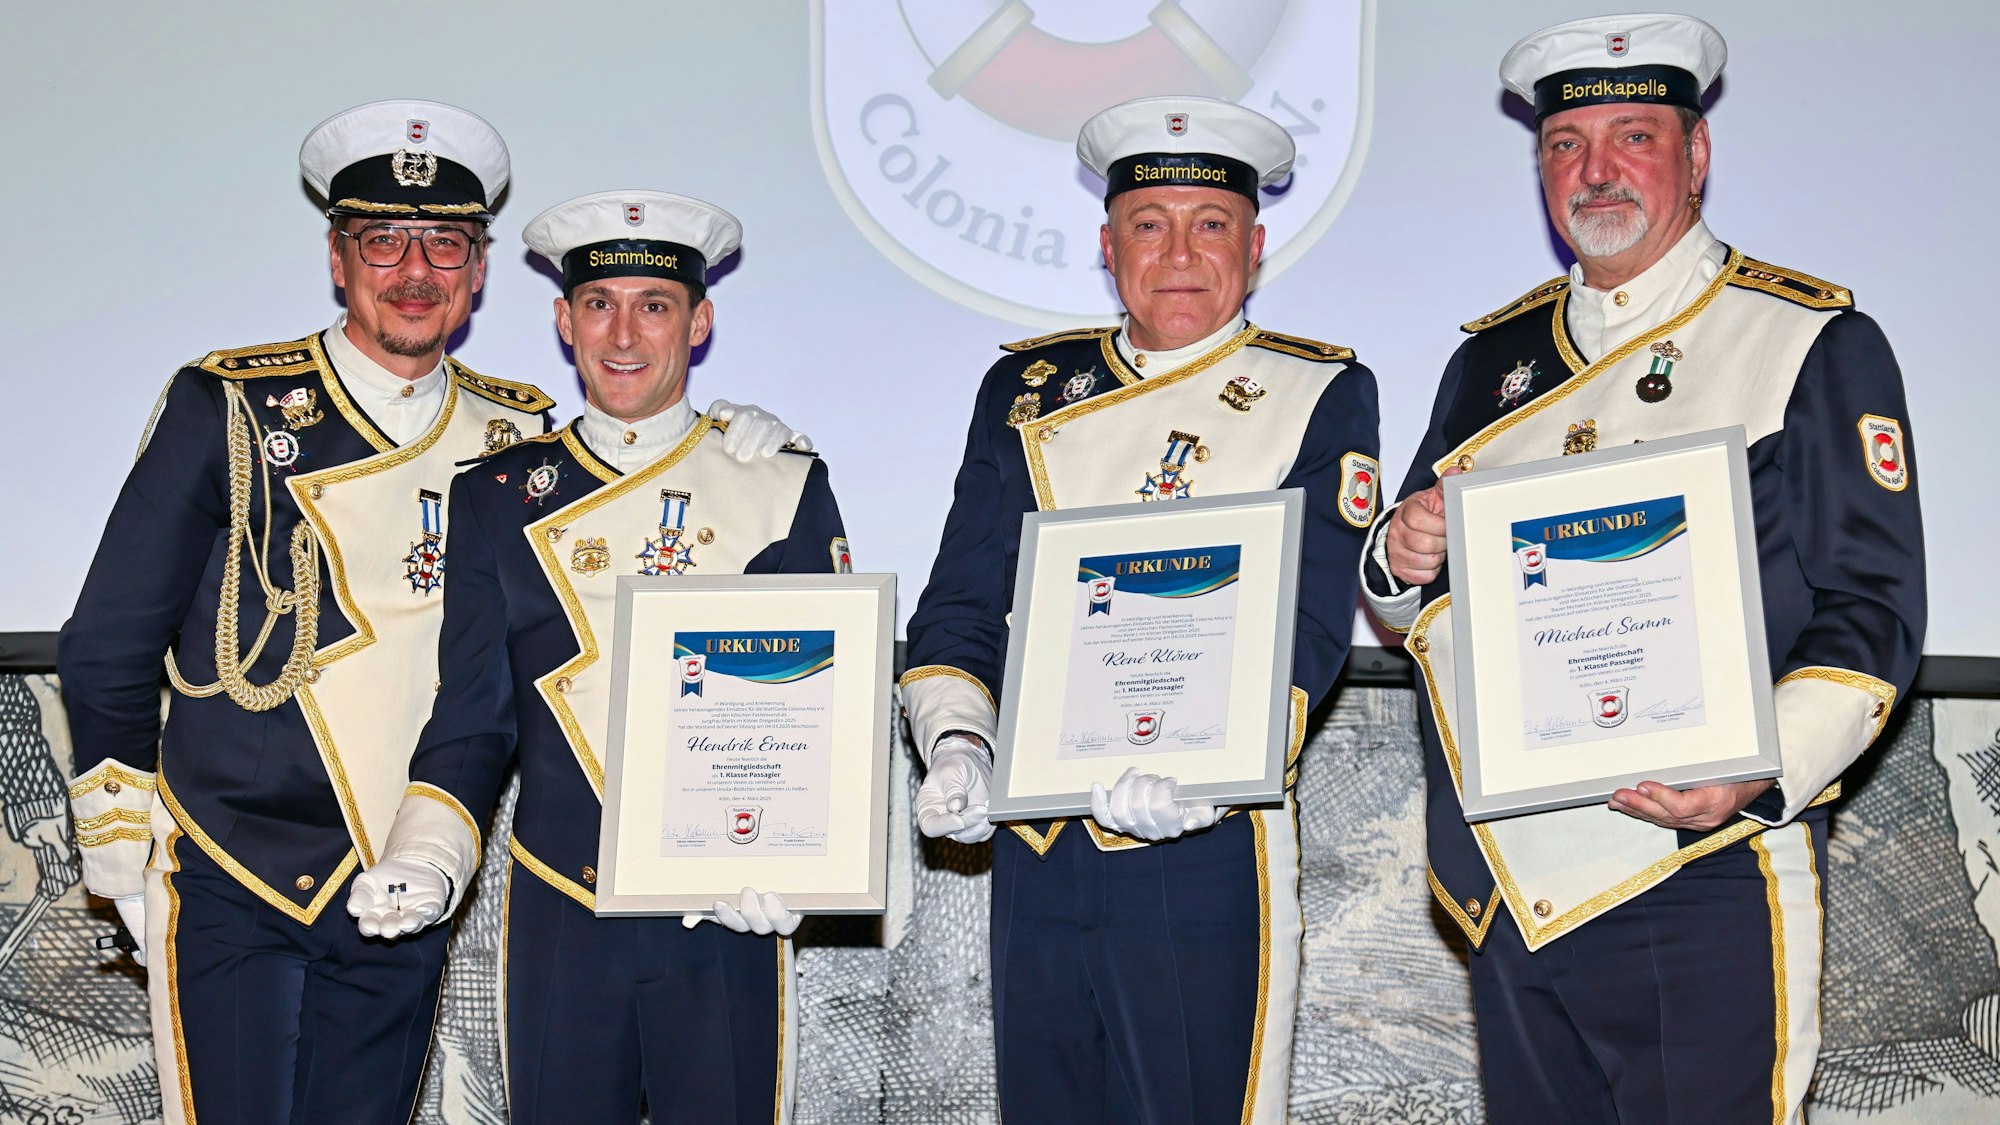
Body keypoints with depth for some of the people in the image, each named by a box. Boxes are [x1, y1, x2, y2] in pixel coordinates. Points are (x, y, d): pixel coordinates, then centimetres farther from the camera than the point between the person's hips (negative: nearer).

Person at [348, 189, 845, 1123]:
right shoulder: (497, 498, 7)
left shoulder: (785, 487, 4)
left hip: (729, 924, -1)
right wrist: (424, 866, -8)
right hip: (558, 924, 1)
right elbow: (469, 727, 8)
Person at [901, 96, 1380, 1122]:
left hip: (1204, 856, -3)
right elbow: (959, 609, 8)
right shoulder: (1025, 391, 13)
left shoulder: (1321, 396, 2)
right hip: (1034, 856, 4)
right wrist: (955, 744, -11)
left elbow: (1306, 630, -8)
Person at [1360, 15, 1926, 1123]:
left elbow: (1873, 607, -5)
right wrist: (1402, 564, -4)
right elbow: (1411, 608, 21)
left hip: (1707, 890, -4)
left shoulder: (1816, 346, 1)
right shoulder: (1492, 362, 15)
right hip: (1514, 882, 5)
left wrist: (1761, 769, -22)